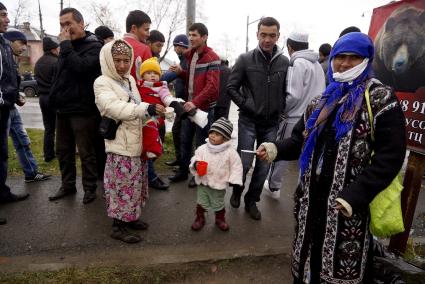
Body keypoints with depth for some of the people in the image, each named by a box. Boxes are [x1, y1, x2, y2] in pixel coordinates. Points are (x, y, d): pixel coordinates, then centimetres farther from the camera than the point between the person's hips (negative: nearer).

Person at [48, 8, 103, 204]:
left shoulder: (94, 46, -8)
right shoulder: (68, 46, 15)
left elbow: (80, 67, -25)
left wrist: (65, 44, -16)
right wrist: (55, 97, 14)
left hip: (83, 110, -8)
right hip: (63, 109, 8)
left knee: (86, 153, 1)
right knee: (63, 151, 14)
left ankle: (90, 188, 16)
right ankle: (67, 185, 29)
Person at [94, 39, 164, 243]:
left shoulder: (130, 80, 12)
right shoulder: (102, 83, -12)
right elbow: (115, 108, -29)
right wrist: (147, 109, -36)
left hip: (135, 141, 8)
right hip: (119, 144, -8)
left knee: (134, 182, 16)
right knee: (123, 185, -2)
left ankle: (129, 217, 33)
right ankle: (118, 226, 13)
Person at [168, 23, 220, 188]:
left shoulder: (212, 58, -13)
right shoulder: (190, 55, 13)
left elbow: (212, 86, -23)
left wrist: (195, 102, -32)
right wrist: (181, 72, 1)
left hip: (204, 108, -7)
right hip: (189, 105, 8)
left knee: (201, 143, 4)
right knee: (184, 140, 14)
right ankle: (183, 171, 30)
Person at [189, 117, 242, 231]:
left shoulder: (230, 152, -14)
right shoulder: (202, 149, -9)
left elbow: (236, 166, -8)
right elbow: (195, 158, 0)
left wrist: (234, 180, -11)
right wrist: (196, 164, -23)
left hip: (219, 184, -1)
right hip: (203, 182, 2)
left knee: (218, 204, 16)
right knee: (201, 202, 15)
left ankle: (220, 219, 41)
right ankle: (200, 218, 37)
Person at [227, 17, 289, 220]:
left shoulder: (284, 62, 0)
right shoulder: (245, 59, -6)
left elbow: (287, 90, 9)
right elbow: (231, 87, -2)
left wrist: (280, 108, 1)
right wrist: (245, 105, -8)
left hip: (271, 123, 3)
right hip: (248, 121, -2)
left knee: (264, 166, 9)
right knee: (244, 162, 1)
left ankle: (252, 200, 28)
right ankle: (237, 191, 31)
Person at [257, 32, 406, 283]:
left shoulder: (381, 99, -5)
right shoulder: (323, 100, 13)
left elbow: (390, 155, -13)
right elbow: (301, 139, 14)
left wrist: (358, 194, -22)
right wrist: (277, 149, -6)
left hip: (349, 201, -5)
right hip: (313, 196, 5)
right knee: (310, 255, 18)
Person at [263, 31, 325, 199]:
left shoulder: (297, 64, -15)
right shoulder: (317, 64, 9)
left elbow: (294, 96, -20)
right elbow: (319, 92, 11)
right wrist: (311, 108, 15)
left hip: (294, 119, -7)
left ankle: (273, 187, 24)